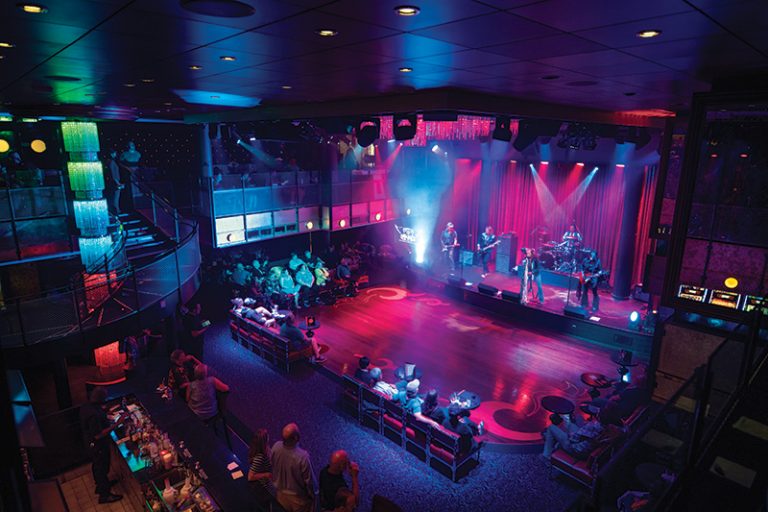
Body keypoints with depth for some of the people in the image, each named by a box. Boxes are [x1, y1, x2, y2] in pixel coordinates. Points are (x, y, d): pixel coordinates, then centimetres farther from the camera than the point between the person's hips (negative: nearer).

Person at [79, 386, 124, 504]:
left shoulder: (86, 407, -8)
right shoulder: (94, 414, -38)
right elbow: (98, 435, -34)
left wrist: (104, 413, 6)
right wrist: (116, 424, -35)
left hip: (92, 444, 9)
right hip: (99, 445, -9)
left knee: (97, 465, 28)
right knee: (102, 467, 9)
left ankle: (101, 484, 51)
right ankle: (104, 495, 27)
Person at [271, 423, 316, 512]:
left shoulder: (276, 447, -22)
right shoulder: (302, 456, -37)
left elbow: (271, 466, -3)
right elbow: (309, 480, -22)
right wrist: (312, 496, -3)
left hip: (281, 494, 5)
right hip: (298, 498, -5)